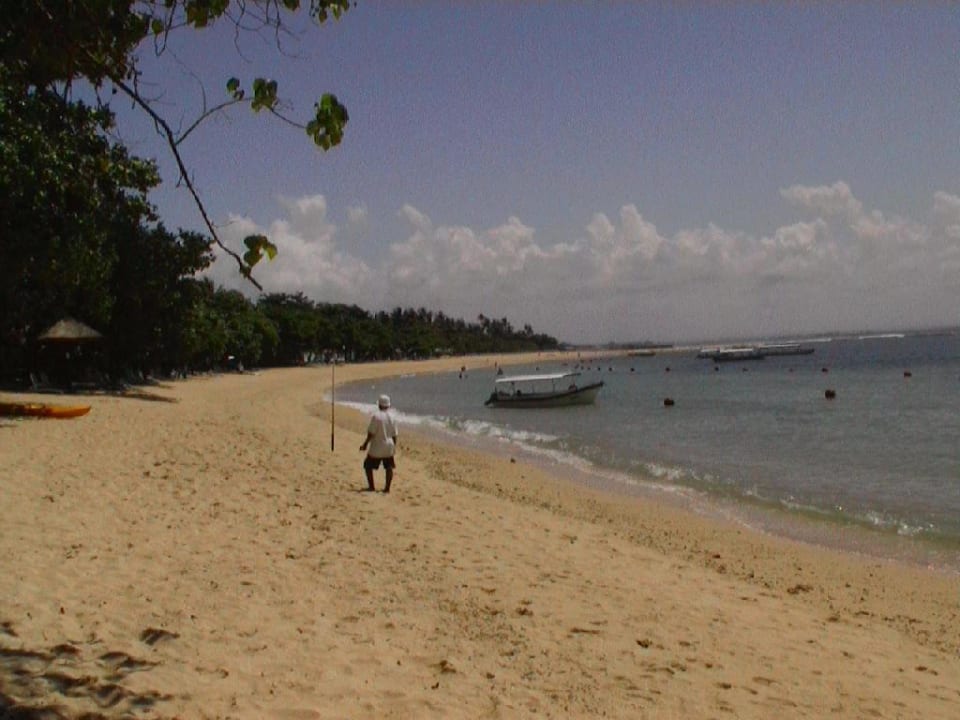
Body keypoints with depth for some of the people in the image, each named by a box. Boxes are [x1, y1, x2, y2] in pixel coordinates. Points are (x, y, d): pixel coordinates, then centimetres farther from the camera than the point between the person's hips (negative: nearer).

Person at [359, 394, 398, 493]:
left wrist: (365, 444, -5)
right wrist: (394, 447, 20)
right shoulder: (391, 417, 2)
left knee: (368, 466, 10)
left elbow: (371, 433, -15)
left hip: (376, 448, -5)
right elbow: (394, 435, 8)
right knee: (389, 467, 15)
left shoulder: (376, 416, -15)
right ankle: (387, 487, 9)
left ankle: (371, 486, 9)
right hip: (389, 447, 5)